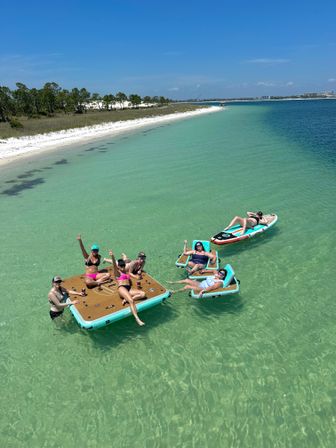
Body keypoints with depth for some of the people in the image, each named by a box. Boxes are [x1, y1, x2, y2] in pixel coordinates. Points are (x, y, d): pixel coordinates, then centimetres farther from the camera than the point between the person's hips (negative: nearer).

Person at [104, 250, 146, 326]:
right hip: (121, 288, -6)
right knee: (131, 301, -33)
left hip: (129, 289, 6)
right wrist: (112, 257, -27)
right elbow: (114, 264, -9)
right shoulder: (117, 273, 10)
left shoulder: (127, 272, 28)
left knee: (143, 294, -18)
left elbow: (135, 276, 23)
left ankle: (127, 299, -22)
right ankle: (137, 319, -41)